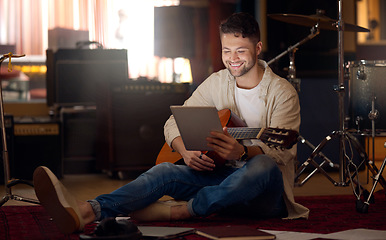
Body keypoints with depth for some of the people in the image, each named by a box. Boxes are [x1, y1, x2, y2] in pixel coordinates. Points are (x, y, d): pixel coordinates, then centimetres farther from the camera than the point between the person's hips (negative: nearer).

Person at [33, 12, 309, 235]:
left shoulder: (282, 92, -7)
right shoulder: (217, 83, 9)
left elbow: (282, 150, -18)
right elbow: (174, 122, 8)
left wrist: (242, 151, -39)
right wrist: (186, 152, -16)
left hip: (266, 195, -4)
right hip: (222, 176, 4)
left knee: (263, 166, -40)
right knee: (165, 171, -23)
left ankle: (177, 212, -36)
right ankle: (83, 213, -47)